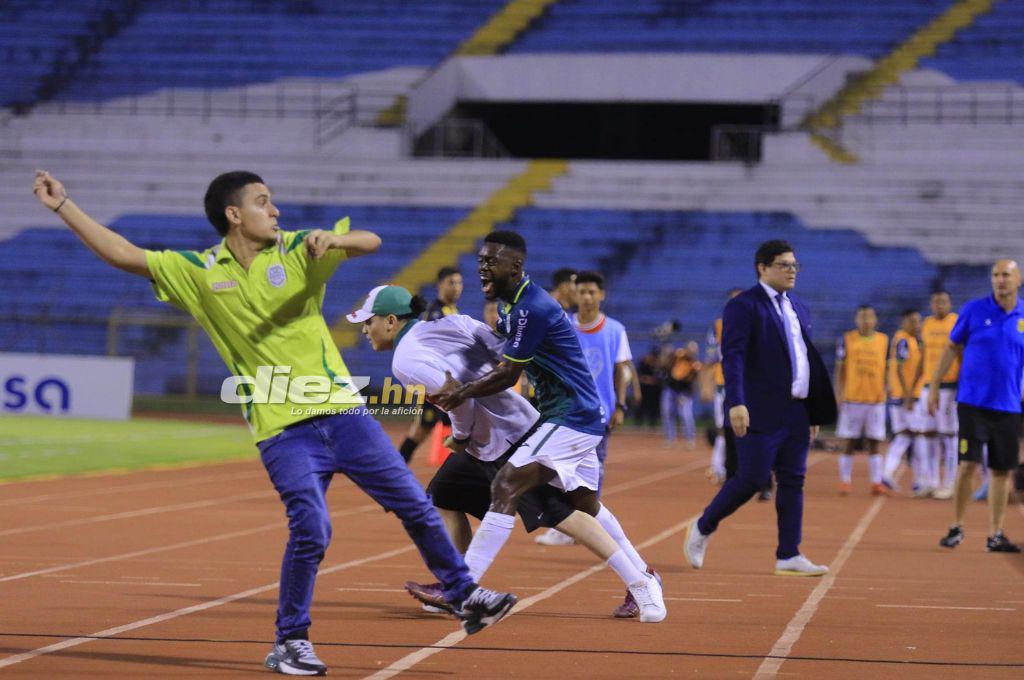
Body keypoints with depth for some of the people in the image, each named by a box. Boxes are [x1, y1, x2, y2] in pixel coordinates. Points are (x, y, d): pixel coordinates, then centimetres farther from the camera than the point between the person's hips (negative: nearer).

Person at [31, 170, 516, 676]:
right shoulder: (198, 272, 3)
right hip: (282, 429, -2)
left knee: (415, 505, 5)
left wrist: (334, 239, -22)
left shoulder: (298, 250, 4)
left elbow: (371, 241, -1)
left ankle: (465, 598, 23)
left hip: (342, 411, 2)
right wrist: (63, 206, 0)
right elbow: (123, 255, 3)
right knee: (310, 530, -16)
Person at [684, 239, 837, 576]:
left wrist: (815, 413, 19)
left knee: (793, 482, 5)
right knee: (751, 478, -8)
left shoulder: (799, 309, 19)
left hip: (796, 412, 8)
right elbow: (733, 356, -15)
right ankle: (701, 530, 12)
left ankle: (788, 556, 7)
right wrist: (736, 403, -26)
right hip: (760, 413, -8)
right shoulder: (744, 306, -6)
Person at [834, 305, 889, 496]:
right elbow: (840, 369, 4)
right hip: (852, 399, -1)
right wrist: (839, 395, -2)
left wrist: (886, 391, 3)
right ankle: (845, 482, 8)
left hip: (876, 399, 1)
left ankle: (877, 482, 3)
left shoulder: (884, 340, 6)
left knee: (874, 443, 2)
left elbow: (887, 369, 12)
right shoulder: (847, 339, 2)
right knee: (848, 443, 2)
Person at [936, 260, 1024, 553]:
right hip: (973, 403, -2)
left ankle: (995, 535, 14)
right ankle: (957, 528, 8)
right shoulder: (974, 310, -1)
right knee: (968, 464, -8)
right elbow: (952, 348, 6)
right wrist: (934, 386, 3)